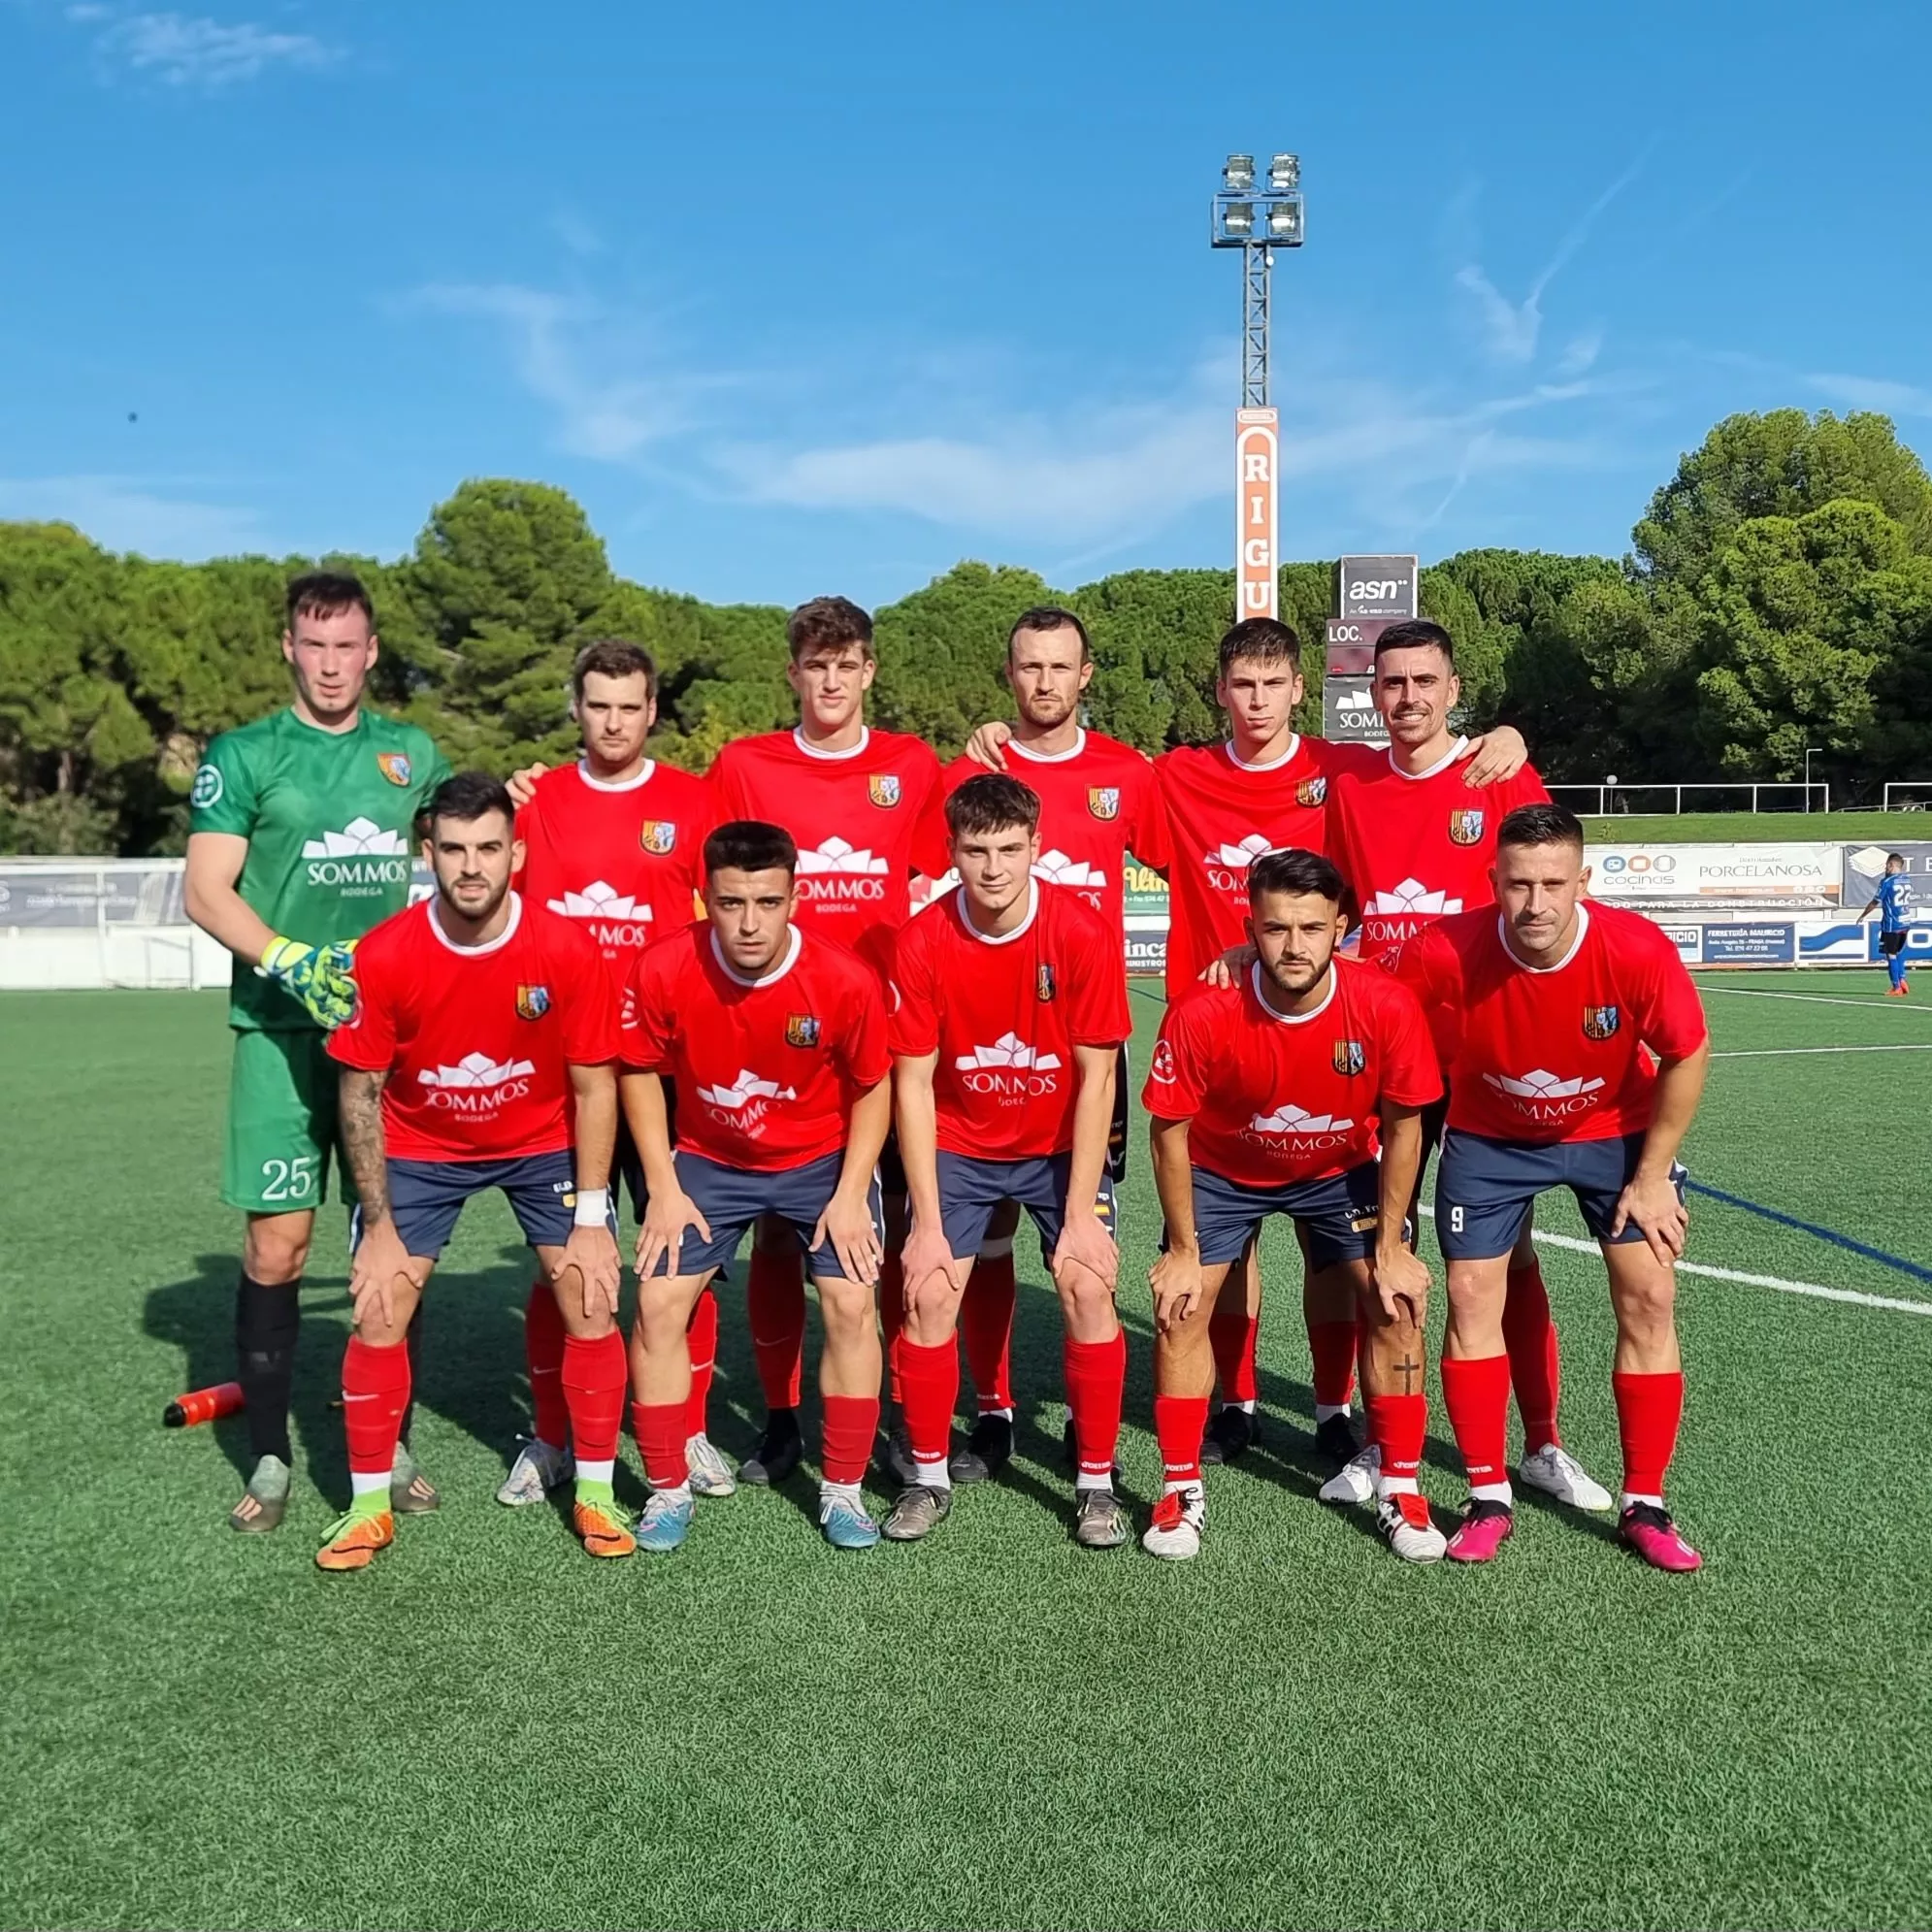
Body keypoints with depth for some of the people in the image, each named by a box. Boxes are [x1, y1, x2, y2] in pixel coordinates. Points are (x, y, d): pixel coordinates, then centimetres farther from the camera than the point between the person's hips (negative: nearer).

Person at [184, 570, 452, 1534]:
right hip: (283, 1030, -3)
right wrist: (289, 962, -18)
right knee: (276, 1245, -3)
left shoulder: (413, 754, 13)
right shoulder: (242, 754, 3)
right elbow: (207, 891, -4)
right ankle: (269, 1459, 11)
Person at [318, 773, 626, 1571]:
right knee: (379, 1313, -5)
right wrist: (380, 1227, -12)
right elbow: (360, 1092, -11)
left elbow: (593, 1086, -13)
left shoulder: (567, 949, -23)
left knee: (592, 1301, -7)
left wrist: (592, 1219, -14)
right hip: (420, 1147, 0)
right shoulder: (384, 955, -22)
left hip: (544, 1143, 0)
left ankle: (595, 1492, 11)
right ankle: (369, 1504, 14)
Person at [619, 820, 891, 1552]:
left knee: (853, 1305, -11)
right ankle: (668, 1490, 11)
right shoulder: (664, 970, -24)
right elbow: (641, 1072, -5)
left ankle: (843, 1491, 8)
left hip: (822, 1159, -1)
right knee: (659, 1305, -7)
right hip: (708, 1161, 1)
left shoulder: (846, 979, -26)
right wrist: (663, 1187, -9)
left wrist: (851, 1194, -14)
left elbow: (872, 1089, -9)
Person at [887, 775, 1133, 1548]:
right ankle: (929, 1477, 11)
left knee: (1089, 1289, -12)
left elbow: (1096, 1078, -15)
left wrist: (1081, 1214, -17)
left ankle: (1097, 1482, 6)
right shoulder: (922, 941, -18)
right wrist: (927, 1222, -14)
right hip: (958, 1145, 1)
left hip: (1061, 1144, 0)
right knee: (929, 1296, -9)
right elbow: (913, 1084, -13)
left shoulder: (1083, 932, -20)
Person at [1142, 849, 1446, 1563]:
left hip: (1342, 1170, 1)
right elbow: (1171, 1131, -17)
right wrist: (1184, 1251, -12)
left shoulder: (1386, 1006, -30)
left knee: (1394, 1308, -7)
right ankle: (1182, 1491, 10)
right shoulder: (1202, 1013, -33)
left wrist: (1391, 1245, -10)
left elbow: (1402, 1126, -13)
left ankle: (1401, 1491, 11)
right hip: (1222, 1171, -1)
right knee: (1181, 1309, -8)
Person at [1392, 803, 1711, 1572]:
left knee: (1648, 1299, -4)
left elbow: (1687, 1054, -14)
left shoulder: (1638, 950, -31)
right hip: (1490, 1137, 0)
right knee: (1471, 1298, -5)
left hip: (1615, 1131, 0)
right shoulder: (1442, 954, -32)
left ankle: (1644, 1505, 12)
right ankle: (1489, 1498, 10)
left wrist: (1652, 1176, -11)